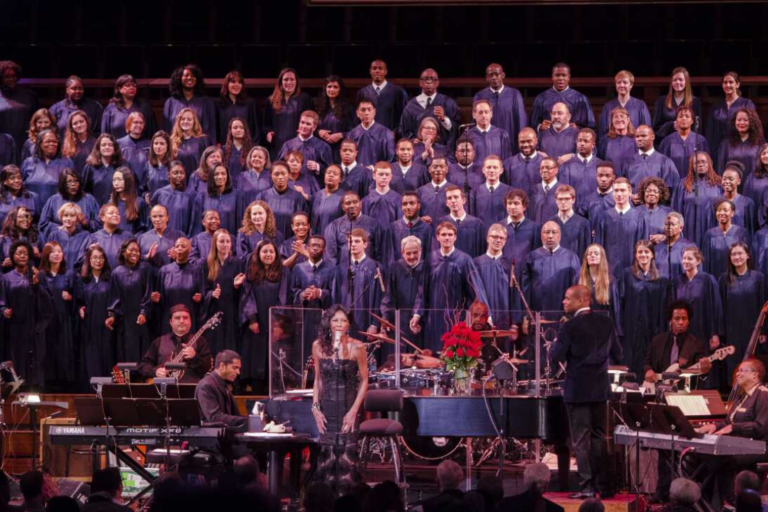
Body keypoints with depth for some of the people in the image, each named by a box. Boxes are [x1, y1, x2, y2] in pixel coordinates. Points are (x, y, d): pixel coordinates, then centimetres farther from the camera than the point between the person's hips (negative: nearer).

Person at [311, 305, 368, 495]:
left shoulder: (356, 347, -7)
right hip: (327, 408, 3)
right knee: (327, 455, 2)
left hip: (348, 408, -3)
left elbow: (364, 381, -3)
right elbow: (318, 379, 11)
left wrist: (354, 410, -9)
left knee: (346, 455, -7)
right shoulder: (319, 346, 2)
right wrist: (315, 407, 2)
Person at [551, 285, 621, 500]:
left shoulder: (570, 327, -14)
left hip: (578, 390, -5)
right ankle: (604, 486, 14)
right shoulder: (606, 323, 3)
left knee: (581, 440, -1)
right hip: (600, 389, 5)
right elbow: (618, 355, 9)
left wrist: (556, 343, 6)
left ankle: (587, 487, -4)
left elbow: (556, 357, -13)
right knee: (599, 438, 13)